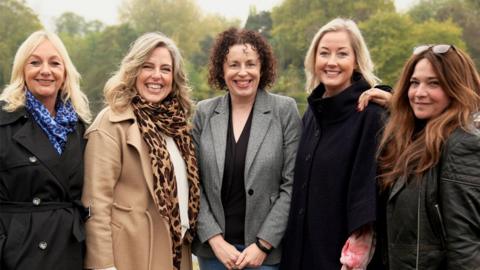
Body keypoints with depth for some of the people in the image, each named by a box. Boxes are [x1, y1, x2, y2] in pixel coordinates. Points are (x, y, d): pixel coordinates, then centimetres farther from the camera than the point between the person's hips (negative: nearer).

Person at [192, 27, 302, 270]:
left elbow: (292, 184, -6)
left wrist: (263, 244, -9)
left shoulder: (285, 110, -3)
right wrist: (215, 239, -6)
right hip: (213, 247, 2)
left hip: (266, 249, -2)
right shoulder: (204, 113, 3)